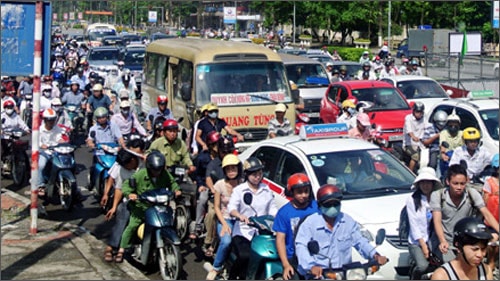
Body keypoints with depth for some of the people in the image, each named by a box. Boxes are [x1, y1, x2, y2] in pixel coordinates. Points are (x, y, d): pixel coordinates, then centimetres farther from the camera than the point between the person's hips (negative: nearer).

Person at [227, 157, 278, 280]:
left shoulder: (267, 190, 14)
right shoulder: (239, 190, 2)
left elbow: (272, 208, 11)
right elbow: (231, 207, -13)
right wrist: (240, 216, -35)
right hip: (243, 231, -4)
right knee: (244, 256, -28)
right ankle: (232, 276, -3)